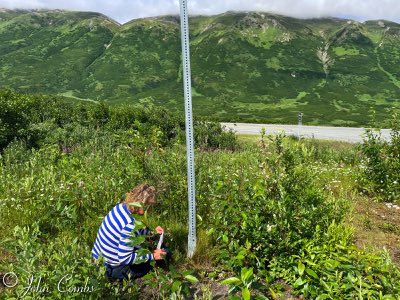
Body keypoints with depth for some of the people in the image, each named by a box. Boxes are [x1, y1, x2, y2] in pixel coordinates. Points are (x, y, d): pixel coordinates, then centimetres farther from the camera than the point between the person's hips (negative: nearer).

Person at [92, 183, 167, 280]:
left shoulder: (120, 207, -7)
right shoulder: (129, 224, -33)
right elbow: (124, 259, -29)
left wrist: (151, 231, 2)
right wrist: (152, 256, -22)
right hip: (111, 270, -8)